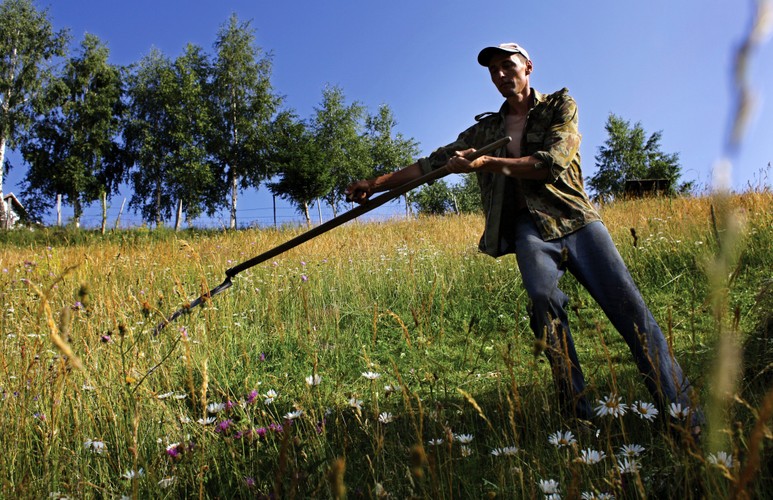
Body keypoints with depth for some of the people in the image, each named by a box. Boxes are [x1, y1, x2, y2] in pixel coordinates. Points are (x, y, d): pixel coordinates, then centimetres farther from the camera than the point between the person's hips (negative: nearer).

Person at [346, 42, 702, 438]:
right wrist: (376, 184, 11)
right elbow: (433, 162, 18)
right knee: (543, 299, -29)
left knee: (627, 305, -15)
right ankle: (577, 414, -26)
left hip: (576, 217, -1)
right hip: (529, 227, 1)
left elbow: (553, 162, -6)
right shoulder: (485, 129, 21)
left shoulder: (560, 106, 11)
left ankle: (681, 412, -10)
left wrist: (486, 163, -12)